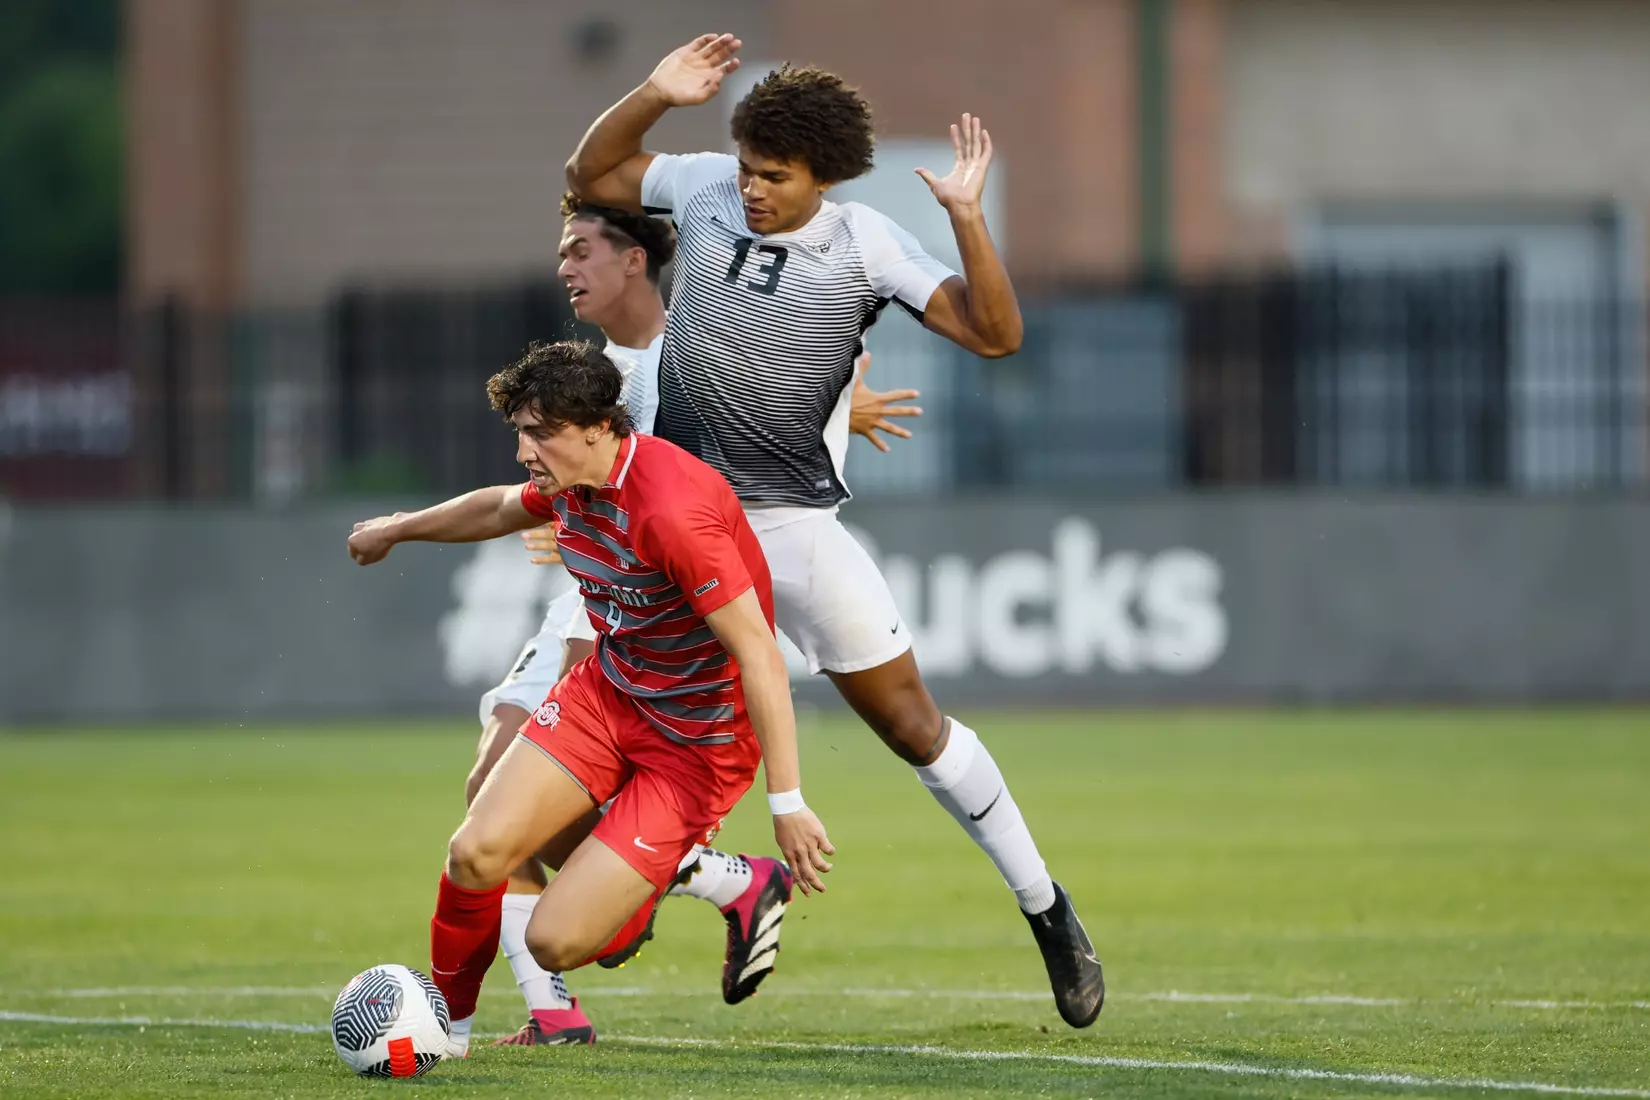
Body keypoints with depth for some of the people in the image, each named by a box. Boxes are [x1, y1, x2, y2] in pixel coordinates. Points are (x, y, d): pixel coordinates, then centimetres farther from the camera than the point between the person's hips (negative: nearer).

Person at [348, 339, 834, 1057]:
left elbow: (758, 655, -30)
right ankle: (447, 1018, 15)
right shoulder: (570, 484, -3)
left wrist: (787, 804, -32)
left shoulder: (670, 508, -31)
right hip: (607, 692, 7)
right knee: (477, 854, -12)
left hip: (700, 741, -7)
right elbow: (501, 508, 23)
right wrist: (398, 529, 39)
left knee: (555, 941, -14)